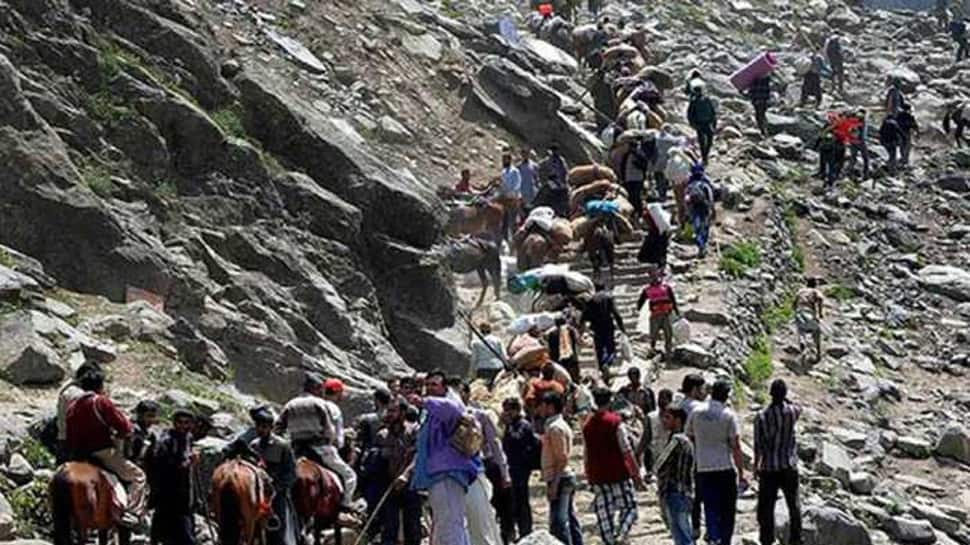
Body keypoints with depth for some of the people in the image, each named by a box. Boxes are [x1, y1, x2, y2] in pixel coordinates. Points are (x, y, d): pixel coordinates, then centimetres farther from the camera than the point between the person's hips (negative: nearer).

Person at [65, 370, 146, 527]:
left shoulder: (73, 407, 12)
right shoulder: (102, 402, -8)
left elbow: (70, 437, 13)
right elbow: (124, 428, -8)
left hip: (80, 454, 7)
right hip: (103, 452, -7)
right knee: (137, 476, 1)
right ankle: (132, 513, -17)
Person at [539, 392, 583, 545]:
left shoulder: (555, 428, -15)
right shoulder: (560, 425, 16)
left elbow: (562, 459, -21)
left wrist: (554, 484, -23)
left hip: (559, 479, -11)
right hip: (565, 477, 11)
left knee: (558, 523, -11)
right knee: (570, 519, 14)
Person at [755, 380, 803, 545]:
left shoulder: (762, 416, -11)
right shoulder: (792, 411, -6)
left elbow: (758, 445, -8)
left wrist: (756, 465, 4)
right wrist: (786, 399, 8)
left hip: (769, 469, -2)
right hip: (789, 466, 2)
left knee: (766, 506, 4)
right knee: (793, 504, 14)